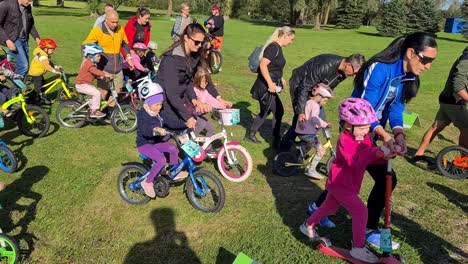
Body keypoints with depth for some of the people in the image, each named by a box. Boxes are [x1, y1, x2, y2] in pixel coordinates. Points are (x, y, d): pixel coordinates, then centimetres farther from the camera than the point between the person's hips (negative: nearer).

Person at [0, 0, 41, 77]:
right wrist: (7, 40, -23)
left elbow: (30, 24, 17)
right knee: (24, 66, -15)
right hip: (13, 39, -7)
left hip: (24, 39, 7)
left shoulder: (28, 7, 5)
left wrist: (36, 37, 3)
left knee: (25, 66, 10)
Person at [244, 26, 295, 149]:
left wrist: (280, 79, 17)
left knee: (265, 112, 17)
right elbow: (263, 65, -25)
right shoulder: (273, 47, -17)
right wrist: (270, 83, -26)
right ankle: (276, 140, 10)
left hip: (270, 85, 10)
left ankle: (250, 134, 28)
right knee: (279, 111, -3)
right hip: (266, 86, -10)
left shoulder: (278, 48, 13)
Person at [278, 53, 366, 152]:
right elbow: (304, 87, -33)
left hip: (314, 88, 8)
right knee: (300, 120, -14)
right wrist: (301, 112, -34)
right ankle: (283, 150, 2)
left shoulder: (343, 72, -11)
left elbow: (329, 87, 7)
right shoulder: (325, 66, -36)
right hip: (299, 85, -8)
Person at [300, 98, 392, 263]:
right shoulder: (345, 140, -27)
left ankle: (308, 225, 45)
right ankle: (358, 248, -3)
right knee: (360, 211, -14)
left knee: (330, 207, 25)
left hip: (348, 183, 10)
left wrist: (383, 156, -21)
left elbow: (369, 157, 0)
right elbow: (355, 160, -41)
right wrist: (377, 152, -49)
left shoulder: (365, 137, 1)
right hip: (339, 183, -10)